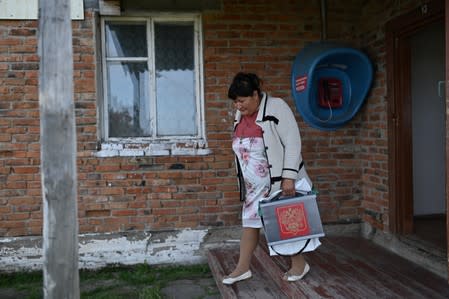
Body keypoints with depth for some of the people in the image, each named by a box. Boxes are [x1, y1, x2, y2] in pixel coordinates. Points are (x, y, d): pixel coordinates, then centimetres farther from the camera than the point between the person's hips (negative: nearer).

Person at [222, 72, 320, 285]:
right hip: (254, 183, 6)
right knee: (249, 221, 9)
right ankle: (243, 268, 18)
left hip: (279, 179, -6)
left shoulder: (276, 107, -16)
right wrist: (244, 179, 17)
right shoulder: (240, 114, 6)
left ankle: (299, 264, 22)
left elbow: (292, 143, -19)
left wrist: (289, 177, -24)